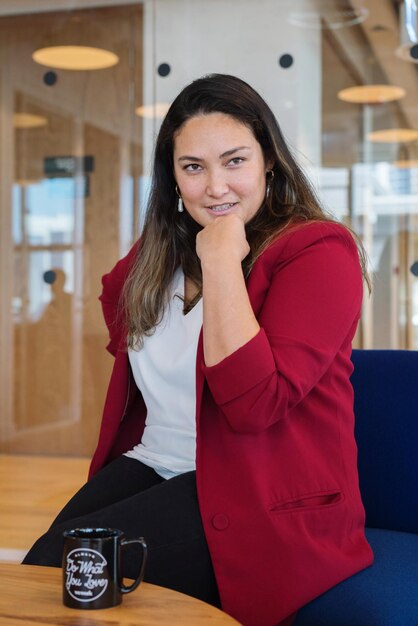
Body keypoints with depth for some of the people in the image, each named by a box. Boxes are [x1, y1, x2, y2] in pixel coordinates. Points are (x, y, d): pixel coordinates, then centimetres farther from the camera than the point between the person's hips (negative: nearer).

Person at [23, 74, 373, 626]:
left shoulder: (319, 250, -10)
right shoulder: (159, 254, 13)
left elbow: (254, 402, -21)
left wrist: (221, 260, -19)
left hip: (265, 501, -6)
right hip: (151, 467, 6)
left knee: (65, 567, -23)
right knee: (39, 570, -22)